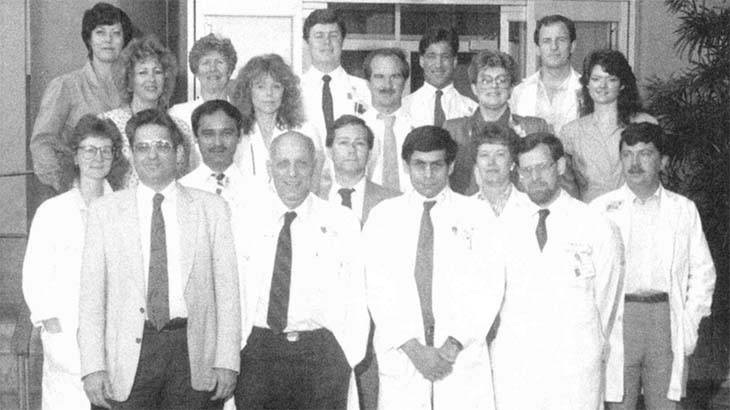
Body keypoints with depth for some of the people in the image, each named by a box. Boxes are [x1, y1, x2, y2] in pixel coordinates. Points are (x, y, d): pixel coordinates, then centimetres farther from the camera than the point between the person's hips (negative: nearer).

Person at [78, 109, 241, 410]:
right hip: (131, 354, 0)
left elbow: (227, 288, 5)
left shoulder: (211, 208, 8)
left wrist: (227, 361, -3)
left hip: (193, 350, 0)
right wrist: (93, 367, -5)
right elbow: (91, 294, 4)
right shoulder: (105, 210, 8)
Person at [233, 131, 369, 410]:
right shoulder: (248, 219, 6)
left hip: (321, 354, -1)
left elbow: (355, 298, 3)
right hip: (257, 352, 1)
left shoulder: (341, 222, 3)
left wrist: (347, 358, -5)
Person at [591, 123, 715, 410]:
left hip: (668, 322, 1)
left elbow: (703, 272, 14)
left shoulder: (684, 210, 12)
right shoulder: (601, 209, 6)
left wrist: (691, 323, 4)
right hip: (618, 320, -1)